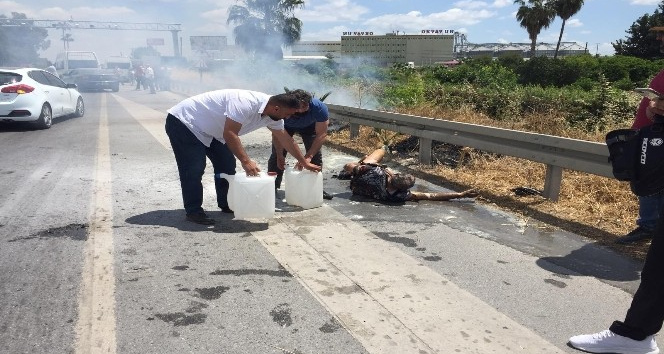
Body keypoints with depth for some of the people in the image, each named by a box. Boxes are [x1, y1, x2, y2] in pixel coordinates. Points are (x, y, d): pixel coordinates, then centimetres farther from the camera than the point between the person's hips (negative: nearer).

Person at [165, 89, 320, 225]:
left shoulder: (272, 114, -6)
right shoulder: (246, 104, -34)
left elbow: (286, 139, 6)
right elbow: (230, 134, -36)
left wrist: (304, 162, 10)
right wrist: (246, 161, -37)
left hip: (209, 131, 9)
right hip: (183, 122, -9)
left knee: (227, 163, 6)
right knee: (194, 169, -11)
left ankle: (227, 205, 18)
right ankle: (193, 211, 2)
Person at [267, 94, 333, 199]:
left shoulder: (319, 107, -41)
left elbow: (321, 134, -38)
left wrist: (308, 156, -44)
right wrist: (280, 156, -34)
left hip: (309, 126, 0)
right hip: (286, 126, 0)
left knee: (316, 154, -9)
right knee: (277, 153, -9)